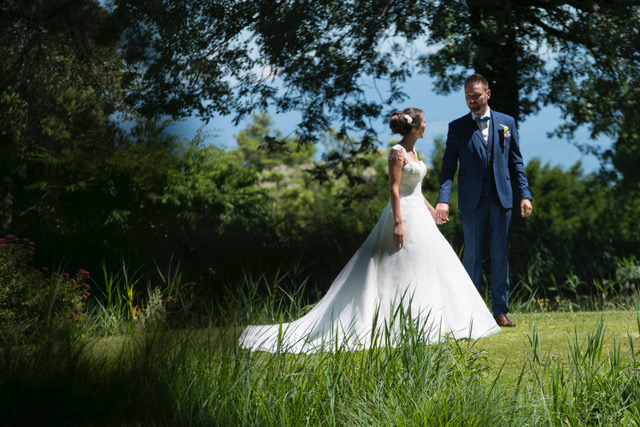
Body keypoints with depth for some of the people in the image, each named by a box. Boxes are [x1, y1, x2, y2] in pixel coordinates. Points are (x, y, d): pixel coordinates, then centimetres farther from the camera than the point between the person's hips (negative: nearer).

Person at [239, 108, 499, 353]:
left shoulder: (412, 151, 14)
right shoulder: (398, 152, -14)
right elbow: (394, 188, -19)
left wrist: (429, 209, 28)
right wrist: (398, 223, -24)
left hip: (418, 214, 10)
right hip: (404, 215, -10)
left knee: (427, 267, 10)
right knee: (399, 270, -7)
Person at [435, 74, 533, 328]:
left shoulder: (506, 123, 8)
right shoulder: (457, 127, 3)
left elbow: (516, 162, 10)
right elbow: (448, 167, 0)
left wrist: (524, 194, 1)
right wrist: (443, 199, -12)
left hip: (501, 199, 1)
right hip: (472, 201, -1)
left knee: (500, 256, 4)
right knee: (472, 255, 2)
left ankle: (500, 310, 9)